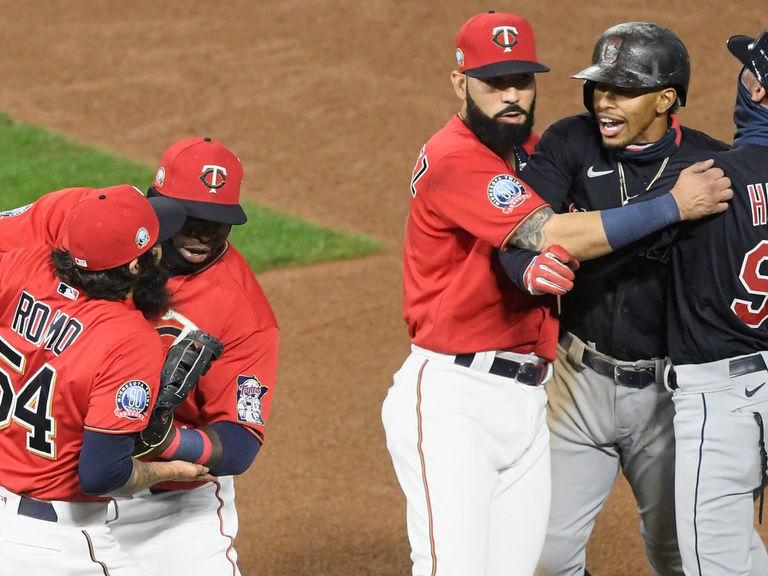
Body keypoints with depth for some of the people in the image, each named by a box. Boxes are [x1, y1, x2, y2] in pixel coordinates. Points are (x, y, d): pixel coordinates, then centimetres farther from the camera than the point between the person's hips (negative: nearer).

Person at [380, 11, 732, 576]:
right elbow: (557, 237, -20)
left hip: (527, 402, 8)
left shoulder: (534, 153, 15)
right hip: (450, 399, -8)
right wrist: (675, 205, -15)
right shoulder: (453, 158, -13)